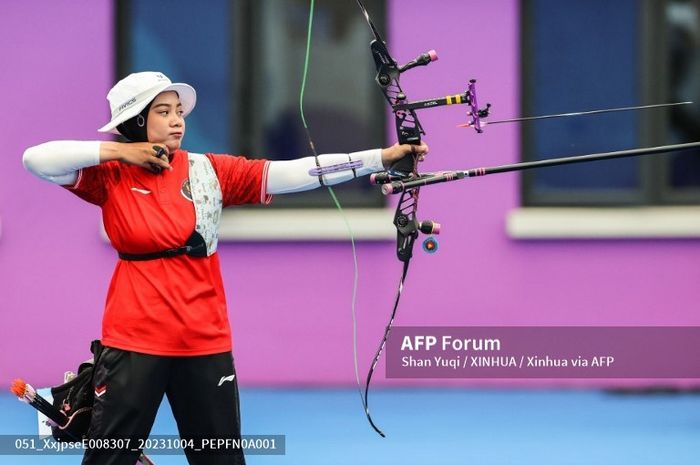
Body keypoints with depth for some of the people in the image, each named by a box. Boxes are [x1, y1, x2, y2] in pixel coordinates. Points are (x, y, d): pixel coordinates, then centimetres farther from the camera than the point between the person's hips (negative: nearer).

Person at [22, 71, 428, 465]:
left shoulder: (209, 171, 3)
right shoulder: (111, 177, -1)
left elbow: (292, 173, -5)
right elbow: (37, 160, -12)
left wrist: (382, 158, -13)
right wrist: (117, 152, -11)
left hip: (205, 340, 2)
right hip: (135, 341, -2)